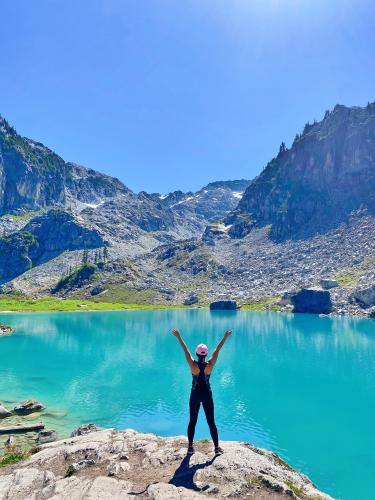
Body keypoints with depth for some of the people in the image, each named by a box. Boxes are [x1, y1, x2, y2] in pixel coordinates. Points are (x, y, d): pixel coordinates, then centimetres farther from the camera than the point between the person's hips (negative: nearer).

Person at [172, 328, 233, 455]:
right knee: (211, 422, 10)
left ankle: (190, 447, 19)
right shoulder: (210, 364, -16)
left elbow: (185, 350, -14)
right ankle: (217, 448, 17)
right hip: (207, 395, 0)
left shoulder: (193, 364, -17)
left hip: (195, 395, 0)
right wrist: (225, 336, -7)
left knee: (192, 421, 11)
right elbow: (217, 350, -12)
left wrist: (178, 337, -9)